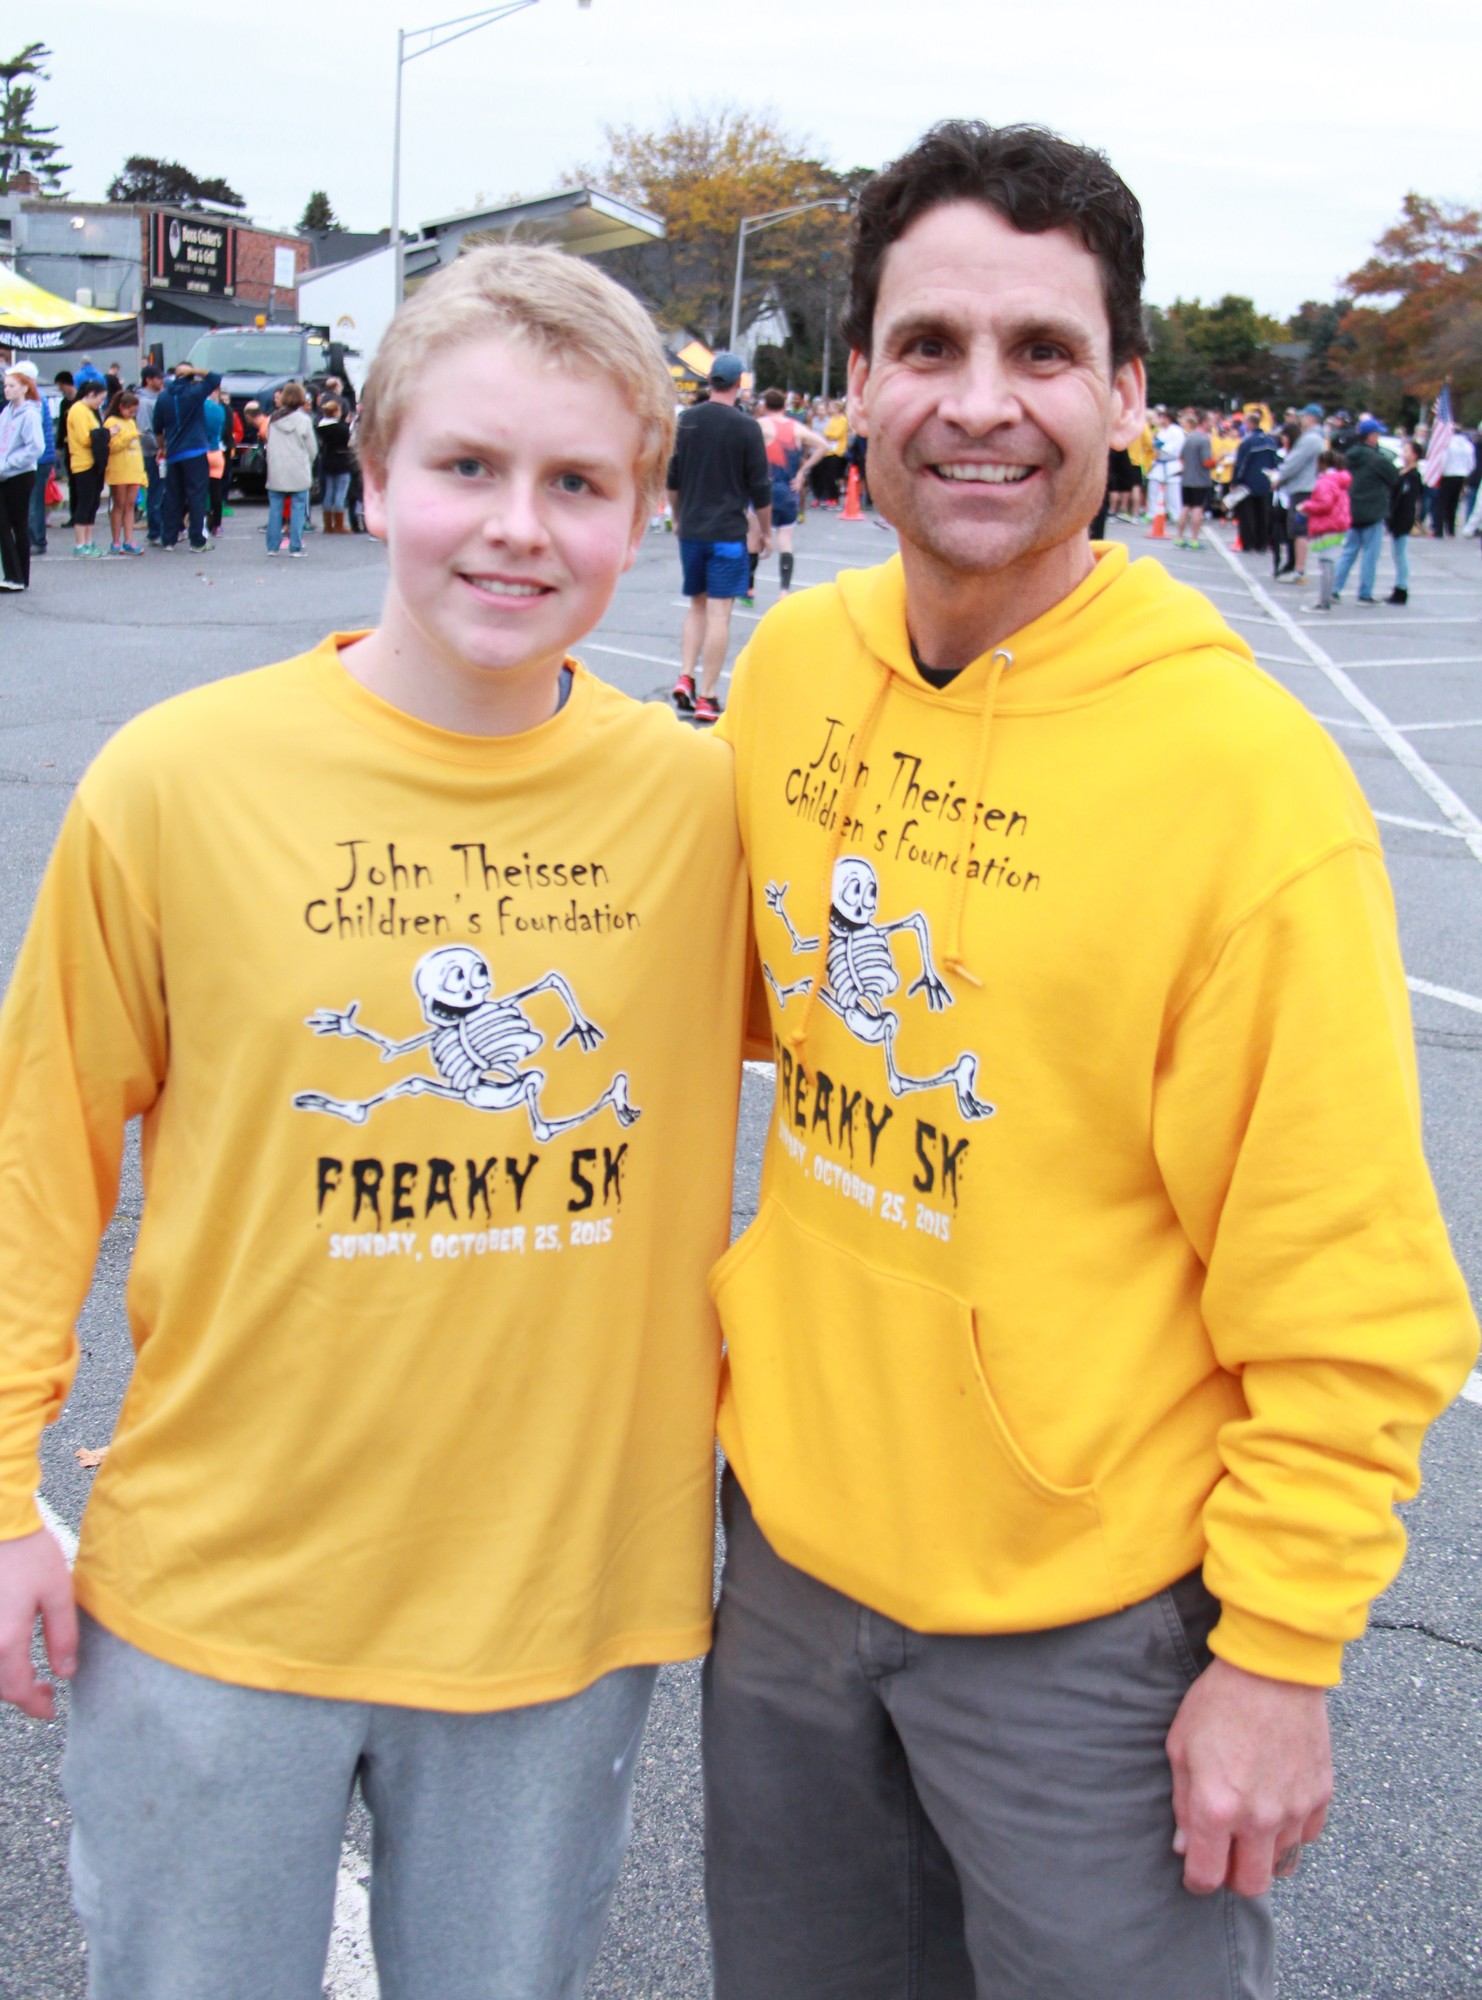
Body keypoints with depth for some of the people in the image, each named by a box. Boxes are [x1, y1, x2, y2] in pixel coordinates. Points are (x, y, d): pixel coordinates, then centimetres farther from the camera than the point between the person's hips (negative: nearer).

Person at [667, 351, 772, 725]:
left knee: (697, 606, 18)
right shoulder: (746, 427, -8)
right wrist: (765, 531, 7)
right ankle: (707, 697, -1)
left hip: (691, 530, 4)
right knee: (718, 613, -1)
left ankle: (685, 677, 4)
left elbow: (671, 479, 11)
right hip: (728, 531, -4)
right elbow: (760, 487, -5)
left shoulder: (686, 421, 3)